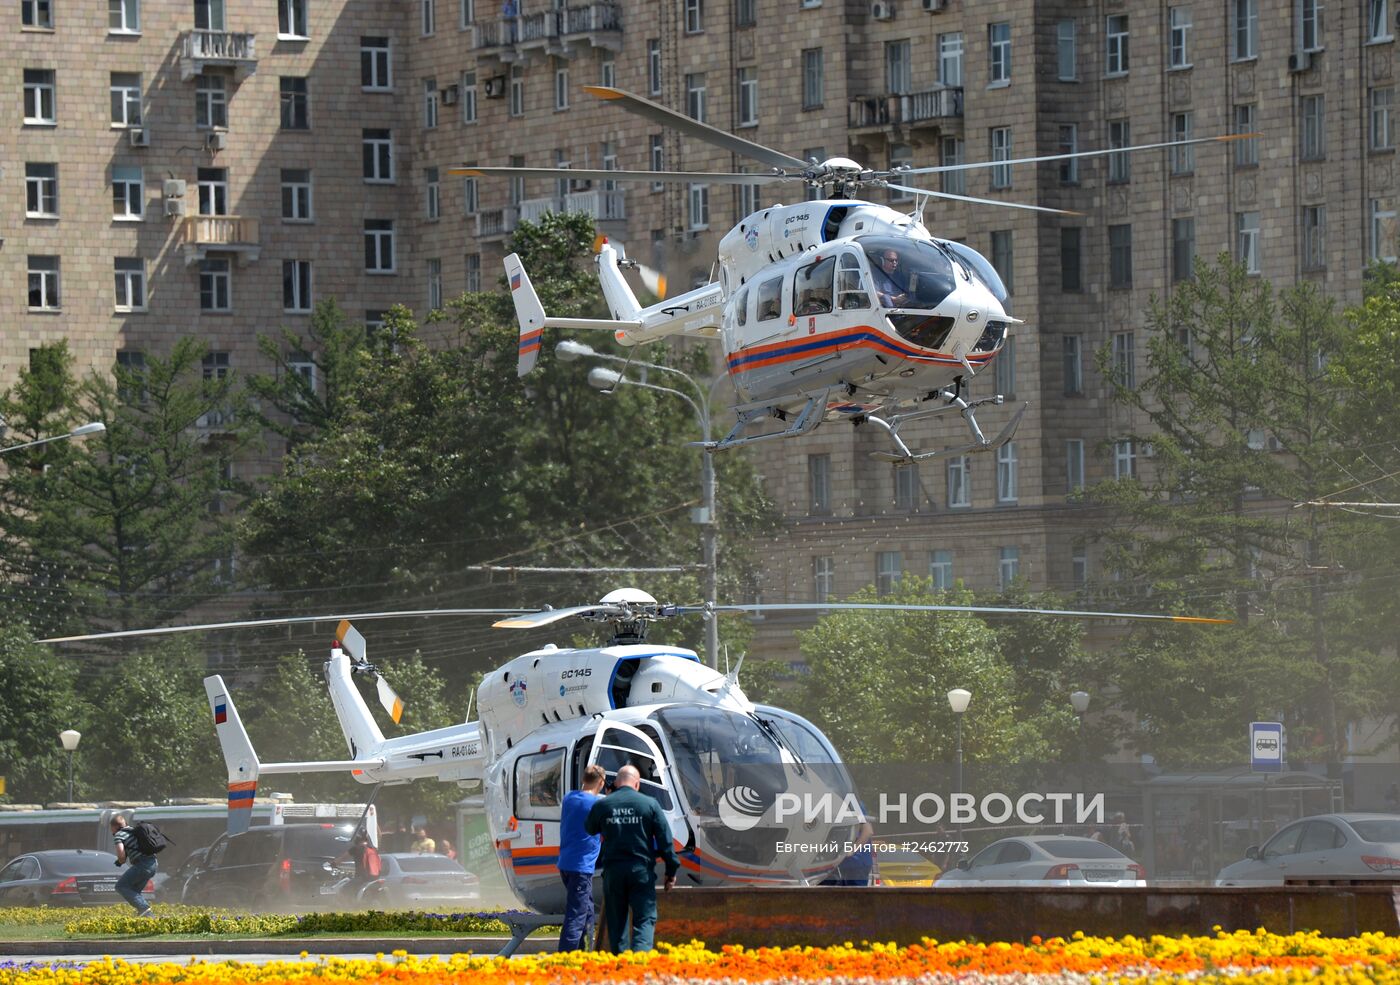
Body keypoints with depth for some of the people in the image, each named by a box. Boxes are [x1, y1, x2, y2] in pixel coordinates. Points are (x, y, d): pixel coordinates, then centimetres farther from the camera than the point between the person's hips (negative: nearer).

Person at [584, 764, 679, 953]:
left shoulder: (602, 805, 2)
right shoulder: (650, 805, -2)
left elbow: (589, 829, 20)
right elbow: (665, 840, -2)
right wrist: (671, 872, 4)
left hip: (613, 870, 2)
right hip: (641, 870, -2)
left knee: (616, 921, 11)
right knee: (645, 919, 0)